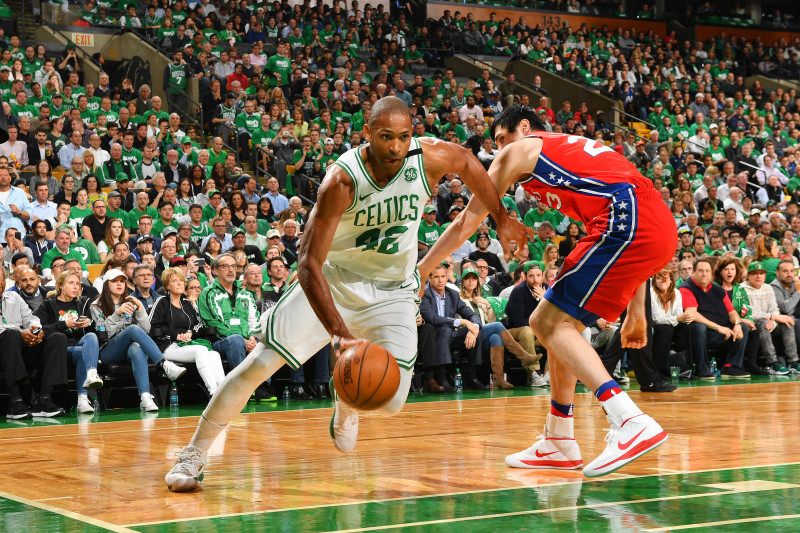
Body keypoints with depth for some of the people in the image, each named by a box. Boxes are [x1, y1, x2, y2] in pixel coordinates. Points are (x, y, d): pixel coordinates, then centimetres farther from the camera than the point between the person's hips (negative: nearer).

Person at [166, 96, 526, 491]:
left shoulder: (431, 158, -21)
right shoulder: (342, 181, -29)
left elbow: (468, 164, 5)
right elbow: (309, 263, -32)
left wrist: (501, 217, 14)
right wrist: (340, 333, -43)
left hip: (392, 291, 2)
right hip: (333, 278, -2)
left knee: (391, 402, -11)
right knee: (259, 363, -12)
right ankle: (193, 454, 3)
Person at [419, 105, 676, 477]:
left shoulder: (520, 150, 15)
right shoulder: (577, 149, 35)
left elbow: (466, 222, 19)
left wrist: (417, 272, 30)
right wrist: (636, 313, 31)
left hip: (628, 223, -8)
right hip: (663, 227, 8)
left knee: (551, 323, -6)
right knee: (557, 322, 17)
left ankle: (632, 422, -22)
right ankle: (559, 443, 22)